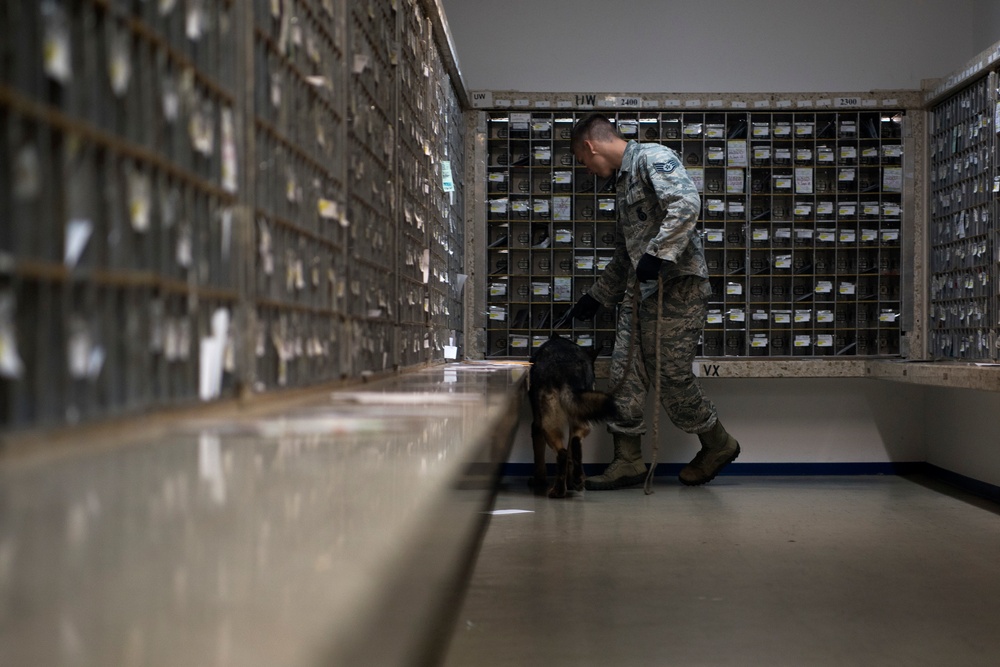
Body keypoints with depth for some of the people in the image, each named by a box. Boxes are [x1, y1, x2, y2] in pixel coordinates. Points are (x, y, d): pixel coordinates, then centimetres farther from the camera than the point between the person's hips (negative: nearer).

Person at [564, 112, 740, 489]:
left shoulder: (652, 158, -5)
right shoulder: (623, 181, 25)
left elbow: (687, 202, -24)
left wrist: (658, 253, -29)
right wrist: (596, 297, 32)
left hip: (678, 285, -9)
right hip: (640, 289, 9)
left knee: (672, 374, -6)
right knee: (625, 371, 3)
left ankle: (718, 445, 14)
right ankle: (628, 461, 9)